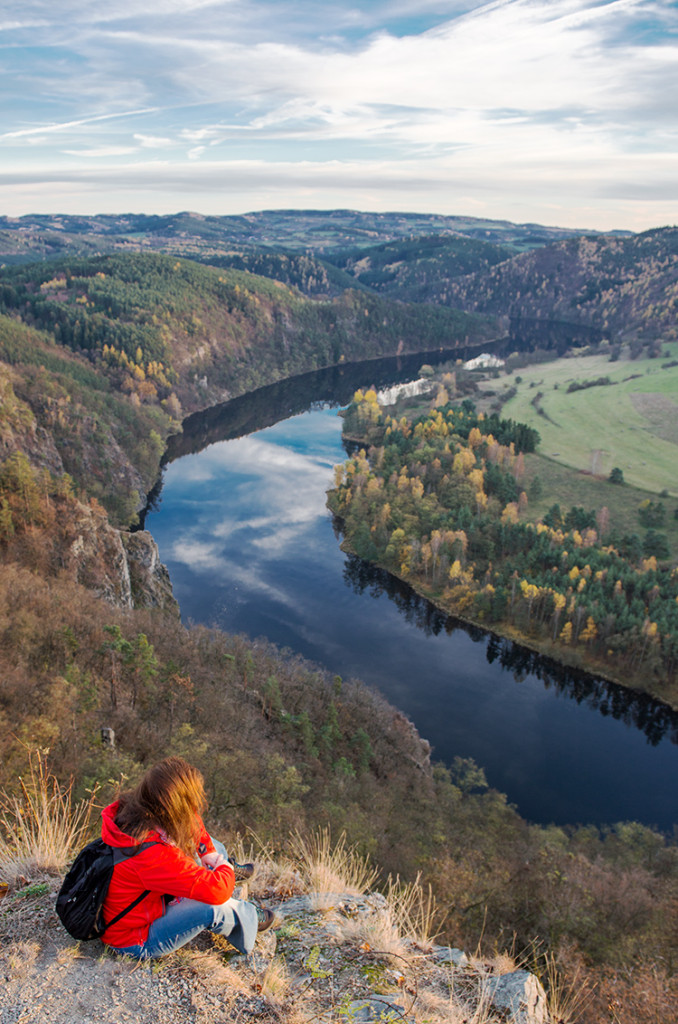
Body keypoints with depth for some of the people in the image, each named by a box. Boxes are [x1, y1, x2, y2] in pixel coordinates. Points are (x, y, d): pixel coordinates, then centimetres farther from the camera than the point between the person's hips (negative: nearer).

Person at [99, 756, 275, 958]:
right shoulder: (152, 856, -41)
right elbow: (217, 891, -36)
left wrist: (208, 852, -2)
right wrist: (224, 867, -15)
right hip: (135, 941, -9)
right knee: (215, 908, -25)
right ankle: (247, 918, 8)